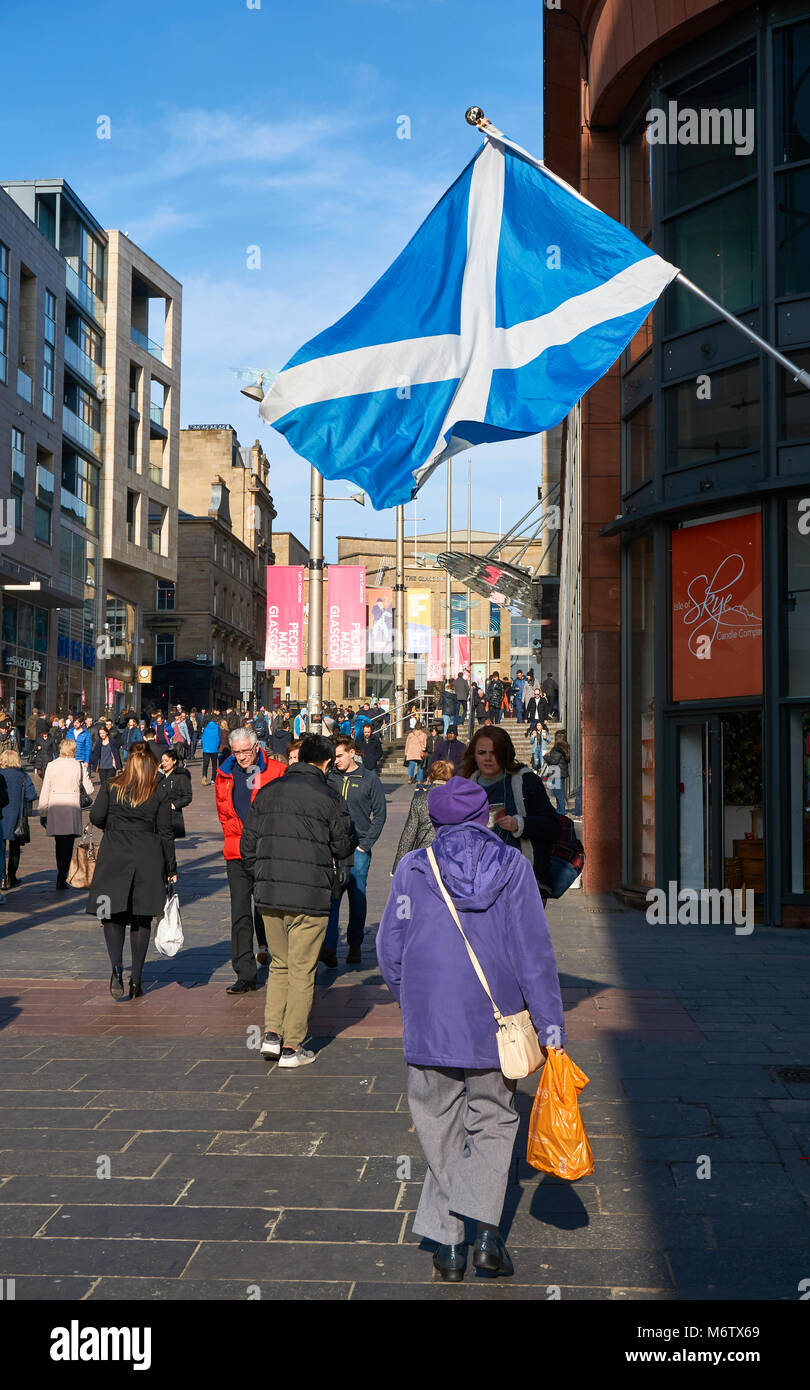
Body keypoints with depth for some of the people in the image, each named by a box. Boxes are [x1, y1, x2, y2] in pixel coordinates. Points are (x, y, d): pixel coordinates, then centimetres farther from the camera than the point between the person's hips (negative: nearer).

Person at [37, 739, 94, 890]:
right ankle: (62, 878, -7)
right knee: (67, 845, 1)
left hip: (54, 809, 2)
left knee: (59, 843, 16)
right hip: (72, 808, -2)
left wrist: (43, 813, 9)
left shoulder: (51, 766, 2)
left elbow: (45, 792, 3)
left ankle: (61, 876, 24)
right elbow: (89, 790, 3)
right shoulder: (80, 766, -1)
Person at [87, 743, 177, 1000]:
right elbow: (165, 834, 4)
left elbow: (96, 817, -5)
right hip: (148, 860, 1)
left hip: (114, 857, -1)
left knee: (112, 914, 5)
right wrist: (171, 870, 10)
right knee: (142, 919, 8)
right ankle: (136, 979, 10)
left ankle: (117, 967, -18)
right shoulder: (158, 796, 3)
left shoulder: (110, 788, 2)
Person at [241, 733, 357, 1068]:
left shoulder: (267, 792, 8)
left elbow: (248, 844, 10)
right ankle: (291, 1046, 8)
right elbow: (344, 847, -2)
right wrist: (352, 835, 19)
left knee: (279, 965, 19)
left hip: (269, 894, 5)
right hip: (310, 896, -4)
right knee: (302, 971, 4)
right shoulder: (328, 798, -7)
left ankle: (272, 1034, 11)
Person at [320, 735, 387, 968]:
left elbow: (379, 814, 3)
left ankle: (355, 946, 18)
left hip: (358, 850, -1)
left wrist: (365, 844, -4)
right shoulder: (328, 778, 6)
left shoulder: (370, 780, 1)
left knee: (357, 899, 6)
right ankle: (329, 947, -16)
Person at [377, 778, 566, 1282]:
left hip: (429, 1026, 0)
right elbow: (534, 949, -5)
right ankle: (487, 1230, 2)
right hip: (495, 1024, 0)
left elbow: (390, 948, 1)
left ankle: (448, 1242, 14)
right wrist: (550, 1022, -1)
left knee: (441, 1128, 12)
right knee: (494, 1123, 15)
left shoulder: (413, 868, -1)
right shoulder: (513, 866, -1)